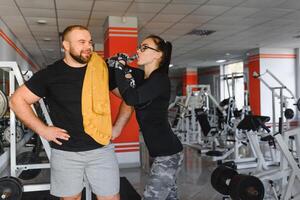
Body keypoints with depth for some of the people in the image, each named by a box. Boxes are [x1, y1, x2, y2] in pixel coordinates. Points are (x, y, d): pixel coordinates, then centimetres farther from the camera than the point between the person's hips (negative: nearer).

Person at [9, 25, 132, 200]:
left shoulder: (103, 70, -1)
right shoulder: (50, 73, -3)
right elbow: (17, 100, 2)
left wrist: (118, 127, 1)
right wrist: (42, 129, -5)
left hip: (101, 149, 1)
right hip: (65, 152, 0)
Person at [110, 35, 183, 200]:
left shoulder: (160, 79, -17)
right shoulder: (144, 77, 9)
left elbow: (131, 99, -28)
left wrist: (120, 68, -16)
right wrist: (120, 65, 0)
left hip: (167, 153, -9)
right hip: (165, 151, 9)